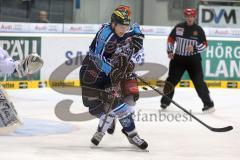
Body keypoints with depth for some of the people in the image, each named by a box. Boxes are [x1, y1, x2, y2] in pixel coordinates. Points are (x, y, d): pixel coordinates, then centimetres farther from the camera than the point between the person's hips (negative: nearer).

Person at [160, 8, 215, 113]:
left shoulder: (198, 30, -5)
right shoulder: (178, 27, 0)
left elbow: (204, 45, -4)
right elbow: (171, 39, 10)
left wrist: (194, 48, -21)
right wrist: (170, 51, -1)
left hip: (193, 59, -3)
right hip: (178, 58, 3)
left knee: (198, 82, -9)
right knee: (171, 80, 6)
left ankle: (209, 104, -5)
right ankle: (165, 102, 21)